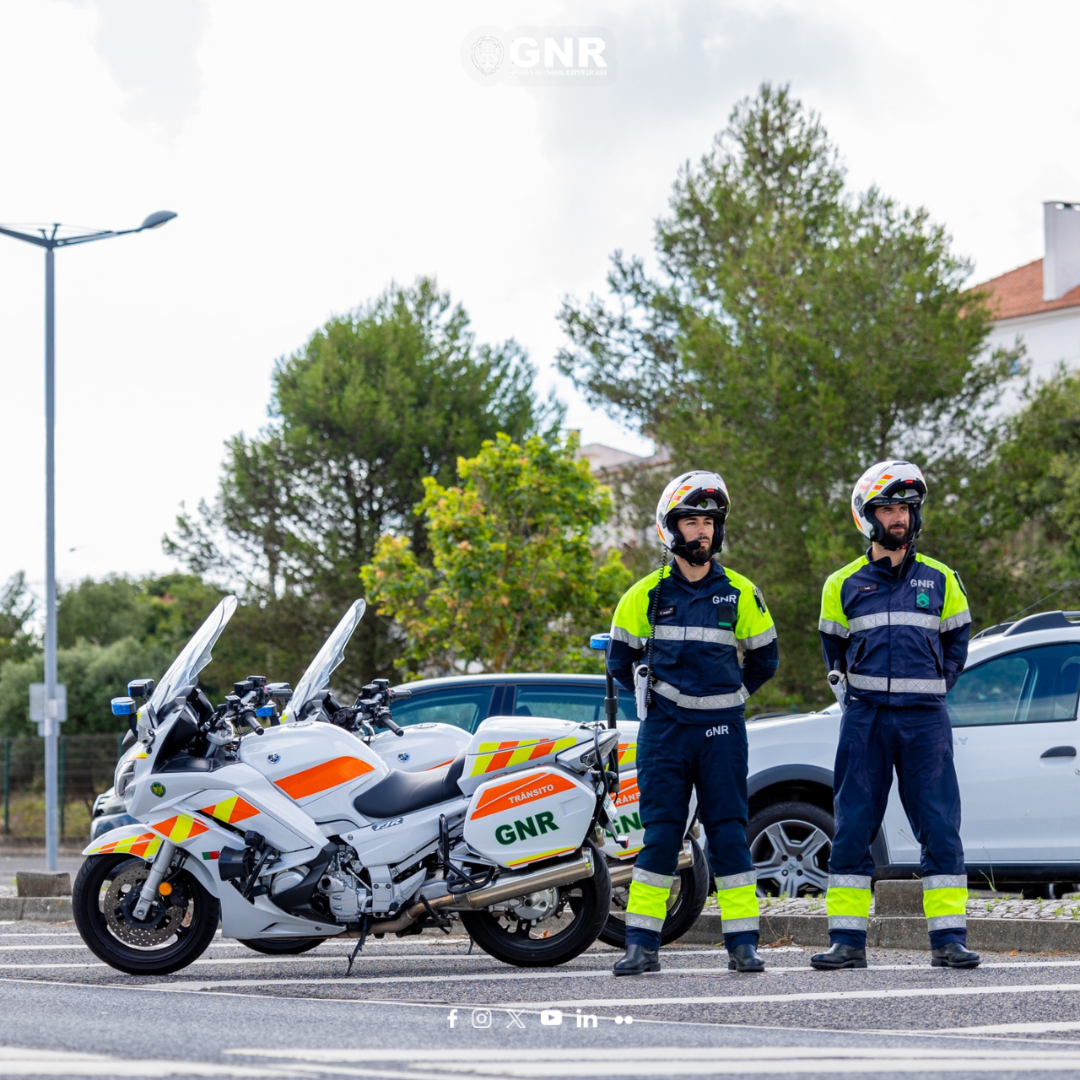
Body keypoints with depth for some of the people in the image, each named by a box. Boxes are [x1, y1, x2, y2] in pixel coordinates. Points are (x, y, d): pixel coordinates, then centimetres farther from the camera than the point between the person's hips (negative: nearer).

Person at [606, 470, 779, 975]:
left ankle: (743, 943, 1)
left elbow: (764, 658, 16)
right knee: (660, 834, -2)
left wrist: (728, 695, 12)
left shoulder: (740, 593, 5)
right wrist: (650, 696, 12)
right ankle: (642, 945, 0)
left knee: (728, 833, -1)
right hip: (664, 728, 0)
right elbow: (620, 656, 15)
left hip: (721, 730, 0)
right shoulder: (647, 593, 4)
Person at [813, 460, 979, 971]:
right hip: (865, 718, 0)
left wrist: (930, 688, 7)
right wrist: (855, 688, 9)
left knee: (941, 829, -5)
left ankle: (949, 938, -2)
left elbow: (956, 643, 17)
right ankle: (847, 941, 4)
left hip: (924, 720, 0)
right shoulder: (843, 584, 8)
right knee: (852, 829, -1)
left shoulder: (940, 579, 9)